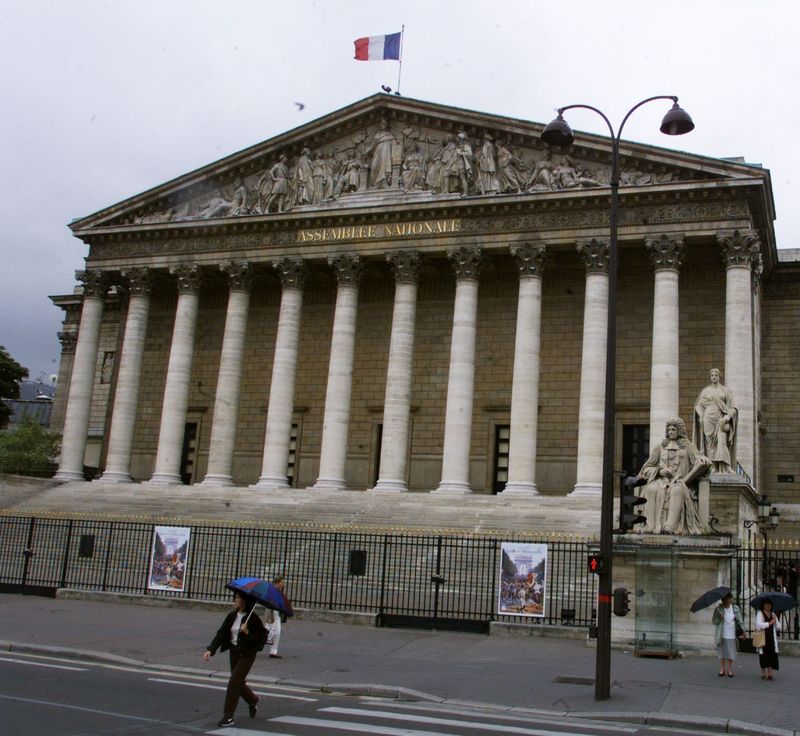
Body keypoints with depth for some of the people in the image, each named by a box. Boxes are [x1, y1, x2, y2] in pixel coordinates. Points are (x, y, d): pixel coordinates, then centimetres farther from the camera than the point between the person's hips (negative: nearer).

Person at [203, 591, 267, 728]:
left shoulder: (252, 618, -15)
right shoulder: (232, 616, 2)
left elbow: (261, 638, -14)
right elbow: (221, 633, -3)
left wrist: (247, 633, -28)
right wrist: (210, 649, -13)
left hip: (247, 654, -6)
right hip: (234, 652, 6)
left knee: (234, 682, -12)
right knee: (239, 682, 17)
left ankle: (228, 716, -4)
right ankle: (253, 701, 45)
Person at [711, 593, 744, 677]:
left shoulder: (735, 608, 2)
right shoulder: (718, 609, -3)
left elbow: (740, 620, 4)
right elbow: (713, 621, -2)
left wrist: (743, 630, -5)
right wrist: (719, 619, -21)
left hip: (731, 634, 1)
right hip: (721, 634, -1)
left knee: (730, 652, 1)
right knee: (722, 652, 4)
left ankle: (729, 669, 9)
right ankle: (722, 669, 11)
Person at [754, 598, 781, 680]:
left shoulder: (773, 614, 16)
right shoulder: (760, 613, -2)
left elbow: (778, 627, 14)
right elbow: (759, 625, -15)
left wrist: (775, 620, -4)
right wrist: (770, 623, -11)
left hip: (771, 638, 5)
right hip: (762, 637, -5)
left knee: (772, 655, -1)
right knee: (763, 655, -1)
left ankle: (770, 673, 3)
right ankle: (763, 673, 9)